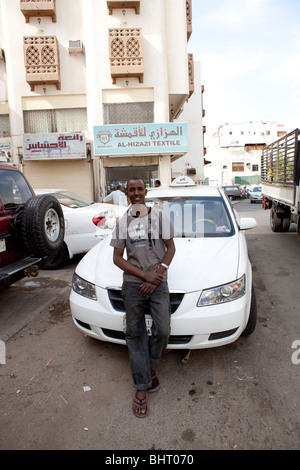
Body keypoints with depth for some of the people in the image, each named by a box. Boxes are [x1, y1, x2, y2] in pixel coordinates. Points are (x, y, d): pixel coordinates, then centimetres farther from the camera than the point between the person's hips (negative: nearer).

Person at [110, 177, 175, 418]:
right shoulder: (123, 222, 6)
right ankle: (142, 386, 17)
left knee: (162, 330, -9)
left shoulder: (160, 216, 4)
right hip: (132, 285, 1)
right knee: (135, 334, 5)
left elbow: (171, 247, 5)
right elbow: (117, 258, 2)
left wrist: (158, 274, -9)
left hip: (158, 283, -1)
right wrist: (145, 275, -11)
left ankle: (151, 365, 22)